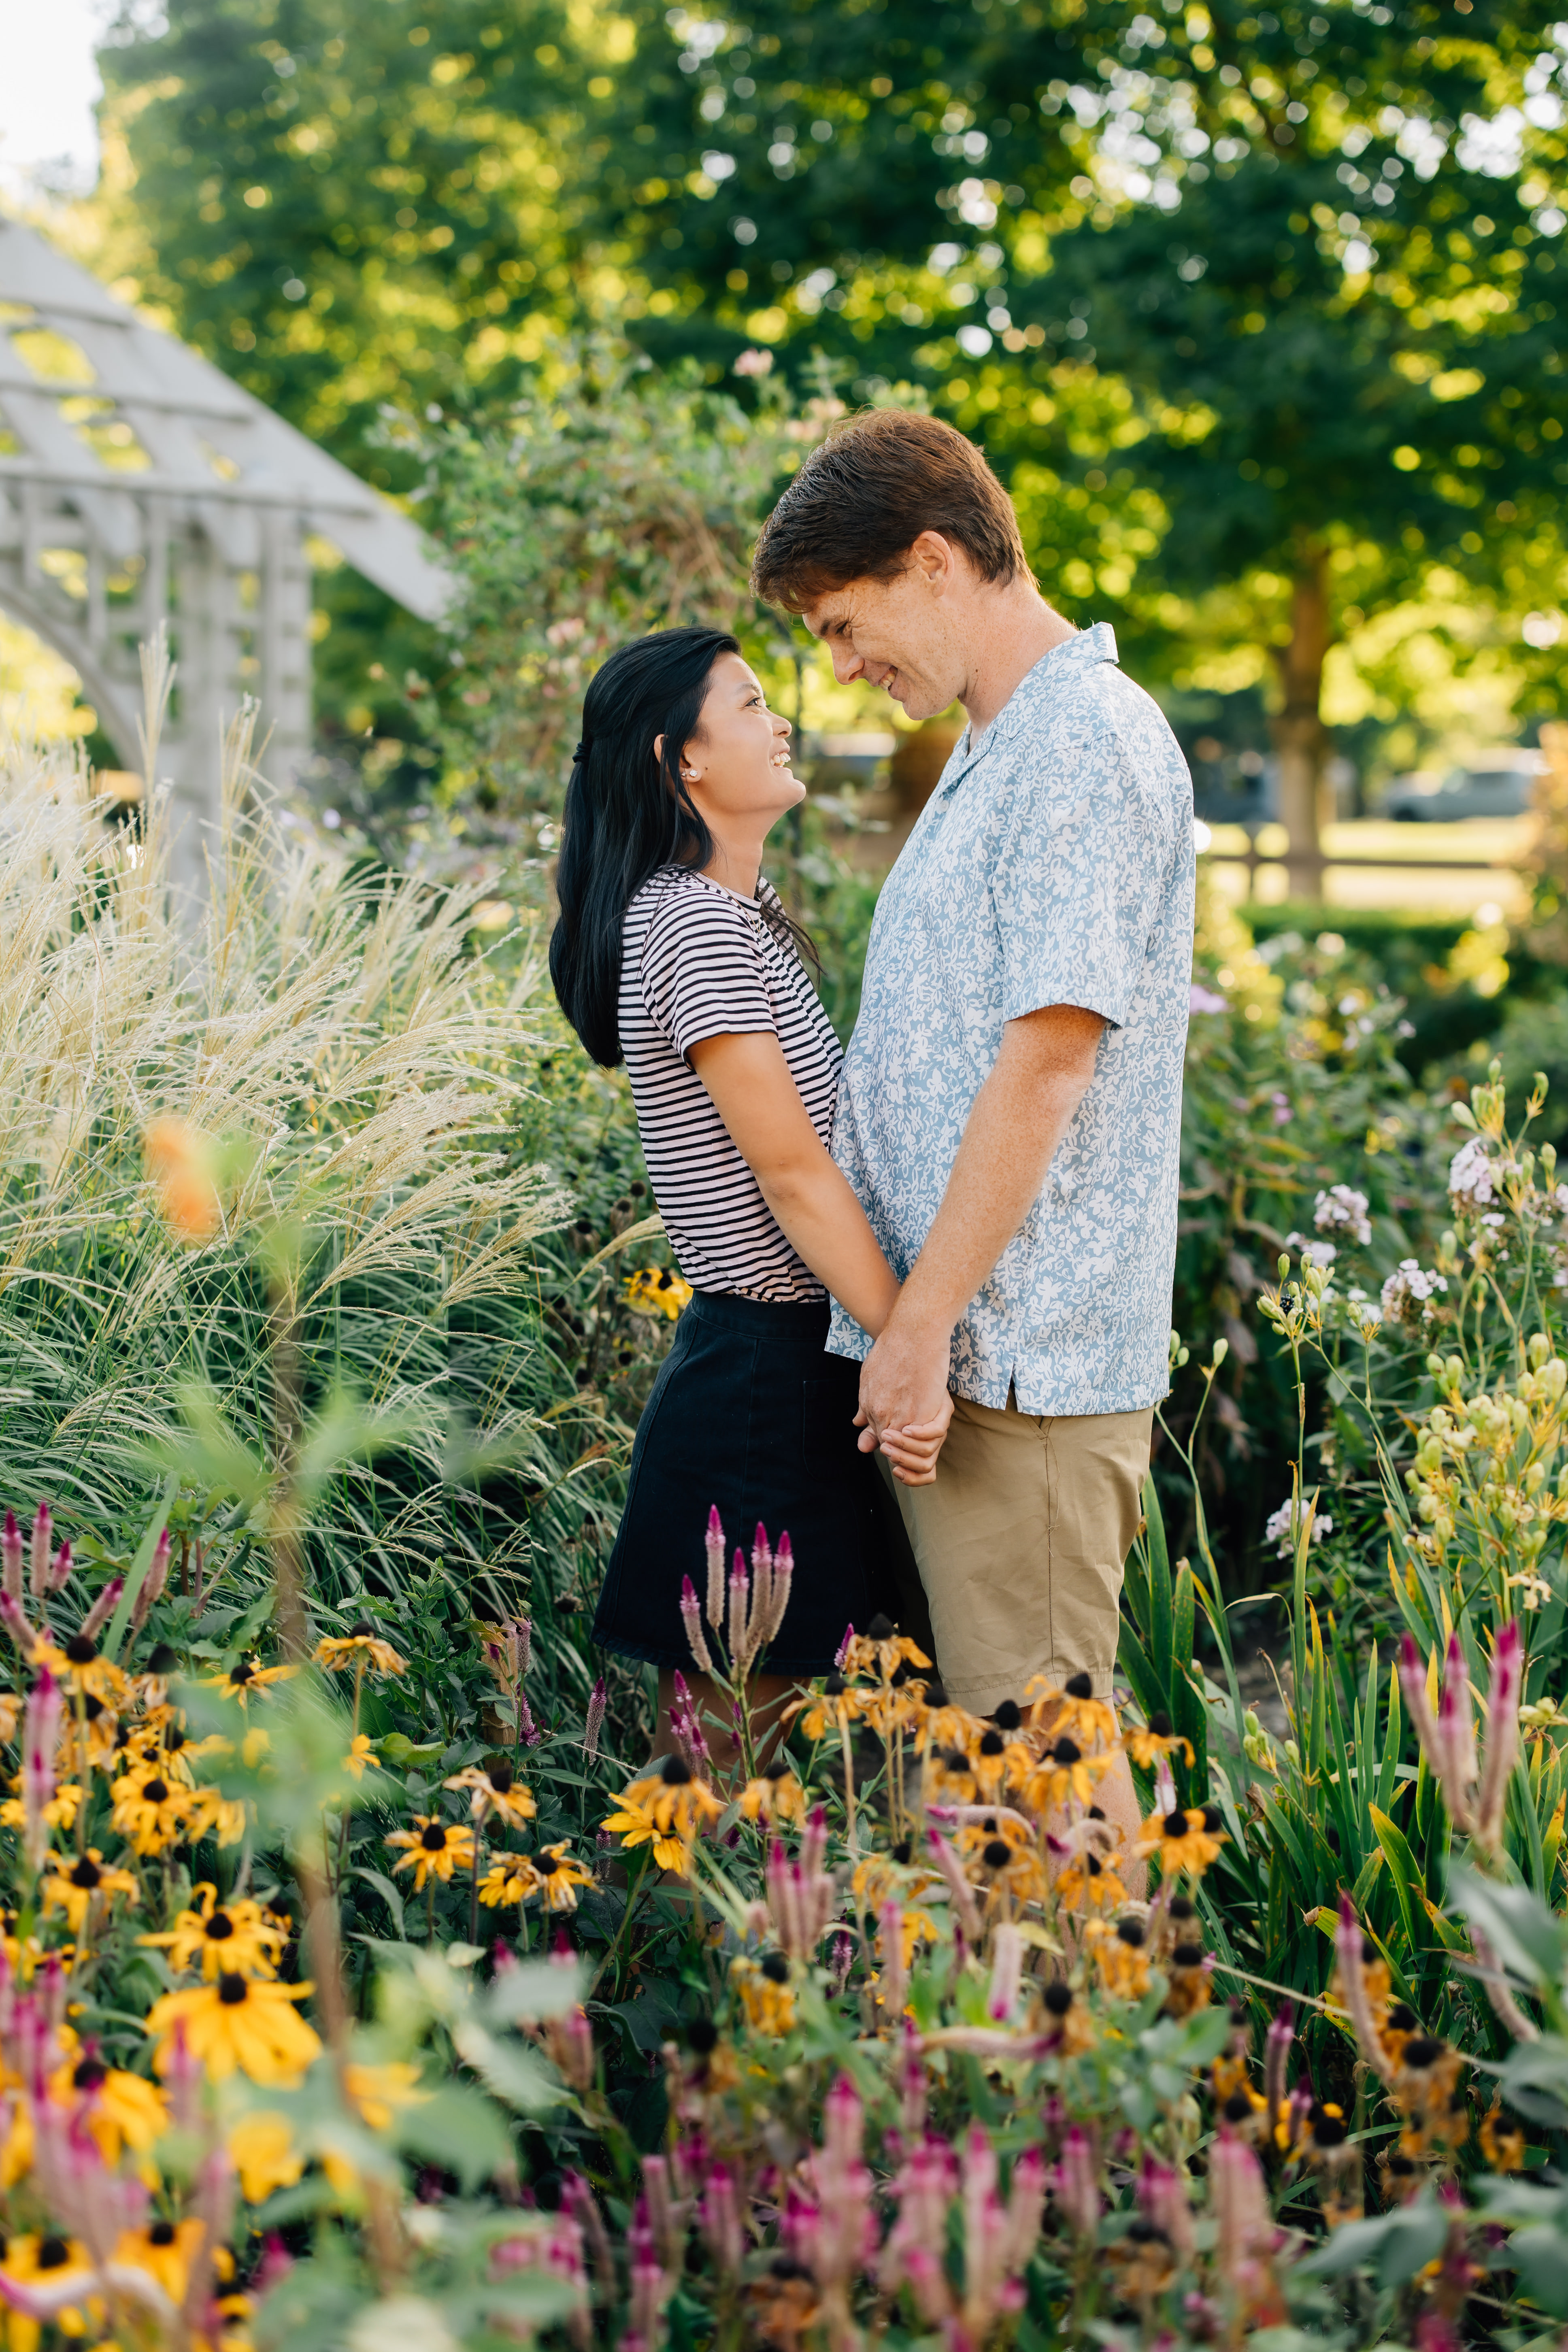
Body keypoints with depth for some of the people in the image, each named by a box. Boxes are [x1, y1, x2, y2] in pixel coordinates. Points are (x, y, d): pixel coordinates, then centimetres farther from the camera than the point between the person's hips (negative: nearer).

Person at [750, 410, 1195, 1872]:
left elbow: (1048, 1054, -20)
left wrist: (924, 1317, -18)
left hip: (1022, 1349, -10)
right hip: (958, 1336, 10)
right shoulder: (996, 749, 18)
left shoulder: (1087, 740, -14)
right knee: (996, 1719, 14)